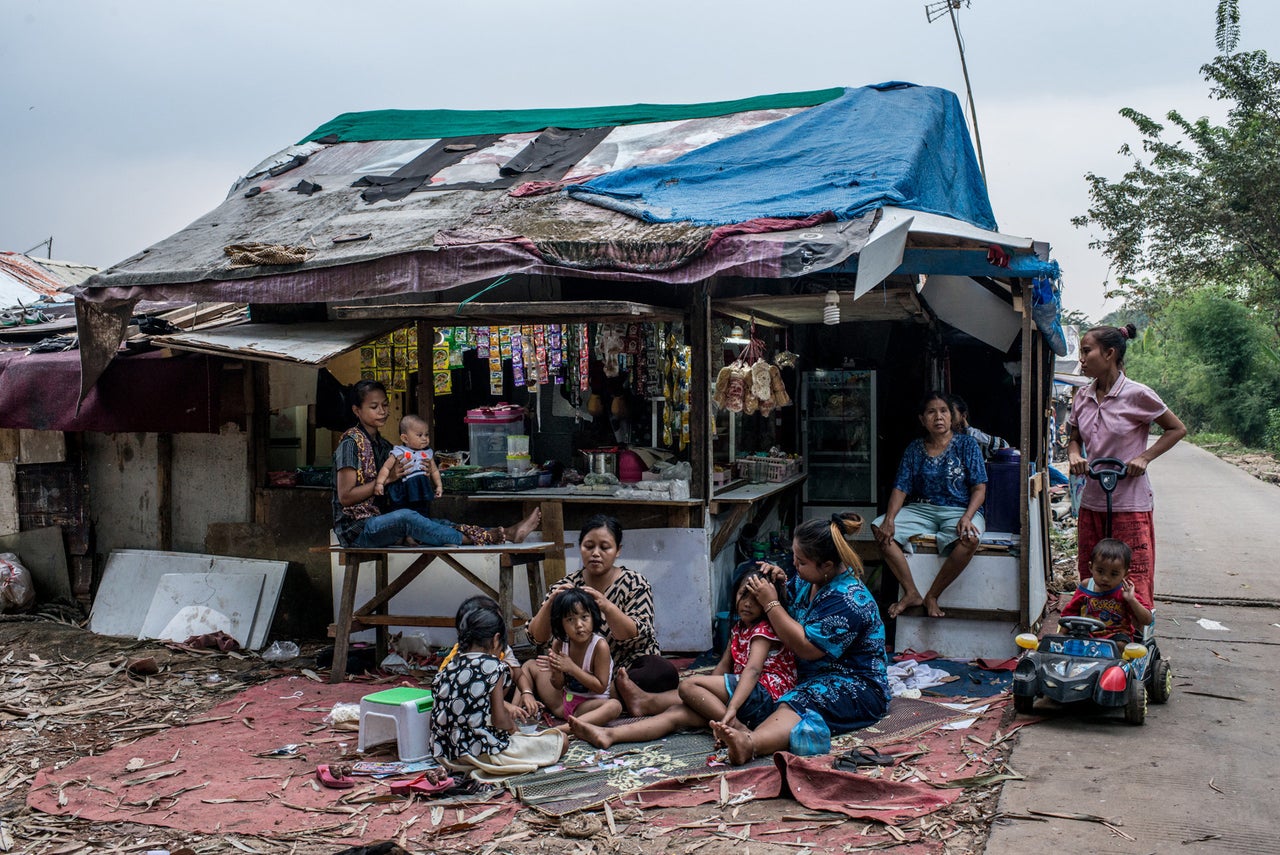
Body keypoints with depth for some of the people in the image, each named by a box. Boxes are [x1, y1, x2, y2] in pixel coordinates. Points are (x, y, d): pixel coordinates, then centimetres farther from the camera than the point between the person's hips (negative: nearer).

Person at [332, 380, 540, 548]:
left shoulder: (382, 445, 16)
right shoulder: (351, 442, -9)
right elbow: (345, 496, -15)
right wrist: (388, 479, -16)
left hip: (378, 524, 8)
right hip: (355, 529, -8)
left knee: (441, 525, -10)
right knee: (405, 517, -35)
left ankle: (507, 534, -20)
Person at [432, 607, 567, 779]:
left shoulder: (446, 670, 8)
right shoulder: (493, 665, -8)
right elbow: (500, 720, -13)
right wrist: (511, 724, 10)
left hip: (450, 756, 7)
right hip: (486, 752, -7)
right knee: (561, 741, 3)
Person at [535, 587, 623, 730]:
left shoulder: (600, 646, -18)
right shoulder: (559, 645, -4)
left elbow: (601, 687, -18)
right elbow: (558, 686, 3)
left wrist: (572, 668, -24)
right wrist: (556, 671, -21)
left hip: (589, 705, -5)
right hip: (562, 702, 5)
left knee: (614, 706, -39)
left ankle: (563, 729, -47)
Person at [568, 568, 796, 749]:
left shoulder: (764, 629, -6)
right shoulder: (739, 628, 21)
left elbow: (753, 669, -21)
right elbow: (724, 666, 18)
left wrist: (731, 709, -35)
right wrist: (705, 696, 1)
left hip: (766, 696, -8)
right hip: (745, 692, 8)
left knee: (688, 686, -19)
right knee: (678, 712, -12)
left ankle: (739, 730, -24)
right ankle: (609, 735, -24)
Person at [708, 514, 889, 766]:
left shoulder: (849, 601, -21)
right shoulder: (809, 580, 7)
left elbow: (806, 648, -23)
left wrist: (770, 603, -15)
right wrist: (780, 585, 3)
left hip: (856, 686, -9)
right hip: (809, 677, 9)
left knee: (798, 705, -40)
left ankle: (749, 743, -70)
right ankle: (741, 728, -43)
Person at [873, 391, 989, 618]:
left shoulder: (967, 444, 1)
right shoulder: (914, 449, 9)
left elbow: (979, 488, -4)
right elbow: (901, 488, 3)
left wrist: (967, 517, -23)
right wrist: (889, 519, -16)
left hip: (960, 510, -3)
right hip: (923, 509, 3)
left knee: (969, 538, -38)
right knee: (880, 528, -21)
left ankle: (932, 596, -22)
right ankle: (911, 593, -19)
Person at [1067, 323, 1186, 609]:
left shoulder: (1137, 395, -9)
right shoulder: (1082, 397, 7)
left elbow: (1177, 429, 2)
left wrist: (1144, 457, -11)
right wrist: (1074, 454, -3)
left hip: (1130, 502, -6)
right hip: (1092, 500, 6)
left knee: (1134, 585, -5)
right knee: (1090, 579, 10)